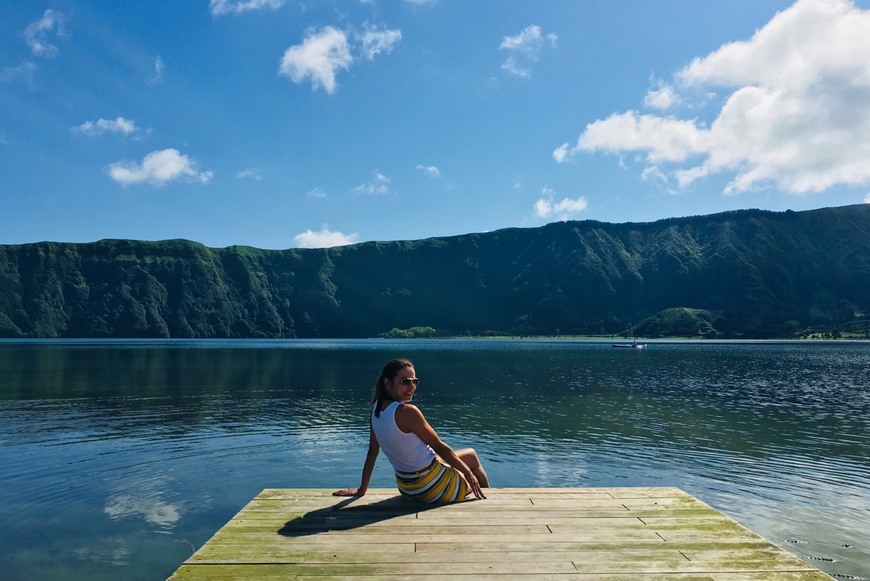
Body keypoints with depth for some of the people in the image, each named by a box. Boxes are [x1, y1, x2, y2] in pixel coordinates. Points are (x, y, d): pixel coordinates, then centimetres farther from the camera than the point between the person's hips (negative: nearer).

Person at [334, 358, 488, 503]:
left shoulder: (376, 409, -3)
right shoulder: (407, 412, -26)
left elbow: (372, 451, 3)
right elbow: (439, 447, -18)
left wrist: (362, 489, 13)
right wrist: (469, 473, -7)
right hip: (431, 487, -8)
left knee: (470, 454, 28)